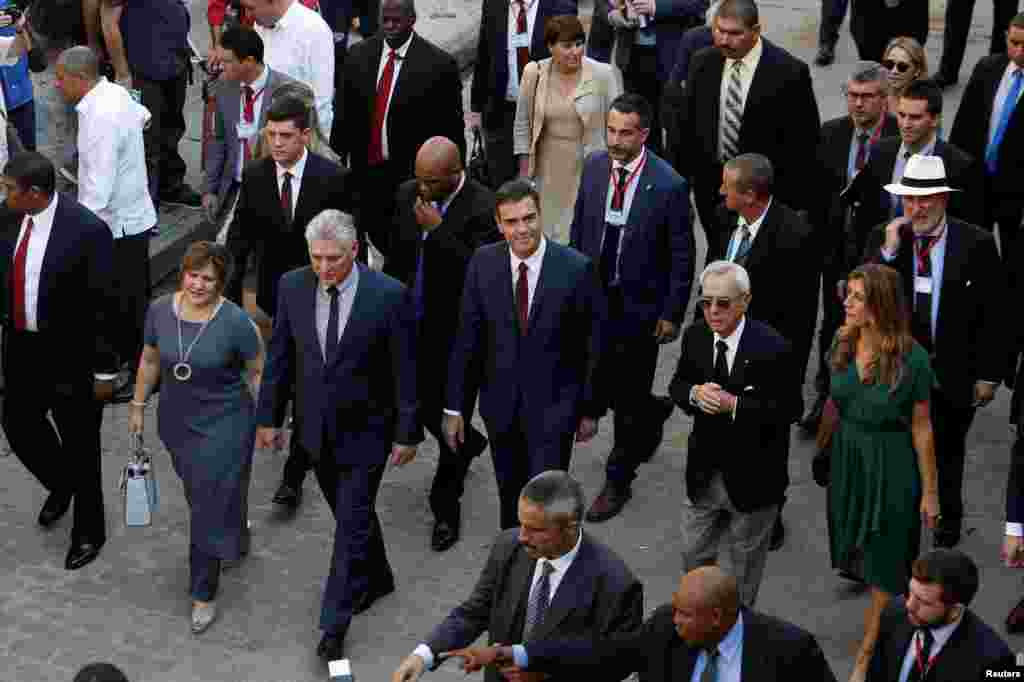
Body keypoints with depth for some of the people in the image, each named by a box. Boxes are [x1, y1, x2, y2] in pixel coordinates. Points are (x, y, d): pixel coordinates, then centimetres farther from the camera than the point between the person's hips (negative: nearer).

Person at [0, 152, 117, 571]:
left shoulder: (87, 230, -23)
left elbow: (102, 304, -18)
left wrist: (105, 371, -14)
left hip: (72, 355, -6)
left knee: (80, 446, 9)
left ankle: (89, 532, 30)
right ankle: (61, 485, 48)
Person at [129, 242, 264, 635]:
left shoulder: (235, 322, -21)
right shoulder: (160, 310, -8)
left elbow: (257, 372, -9)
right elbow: (150, 360, 8)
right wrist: (138, 406, 12)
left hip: (223, 424, -5)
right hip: (176, 421, 5)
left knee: (210, 504, 0)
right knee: (198, 493, 22)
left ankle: (204, 593, 14)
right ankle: (235, 538, 52)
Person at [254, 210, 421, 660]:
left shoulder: (389, 295, -19)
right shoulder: (293, 287, -8)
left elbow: (405, 369, -12)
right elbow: (279, 356, 2)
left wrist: (407, 433, -9)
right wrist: (268, 416, 4)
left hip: (365, 431, -4)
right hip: (316, 428, 4)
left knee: (352, 524, -1)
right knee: (351, 513, 21)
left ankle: (334, 626, 8)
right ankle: (376, 579, 44)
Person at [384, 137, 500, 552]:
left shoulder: (483, 208, -20)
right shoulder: (408, 194, -2)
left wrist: (437, 231, -29)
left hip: (458, 334, -6)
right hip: (414, 326, 6)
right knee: (418, 404, 19)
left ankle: (446, 509, 22)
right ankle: (468, 444, 51)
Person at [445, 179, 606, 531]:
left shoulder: (576, 268, -14)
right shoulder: (483, 263, -6)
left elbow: (594, 346, -6)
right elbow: (466, 337, 0)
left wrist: (591, 409, -1)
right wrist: (454, 406, 1)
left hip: (553, 407, -3)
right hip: (500, 404, 3)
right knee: (510, 499, 18)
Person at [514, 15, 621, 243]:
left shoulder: (602, 74, -10)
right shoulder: (534, 73, -4)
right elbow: (523, 124, 5)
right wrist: (524, 172, 5)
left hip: (589, 169, -2)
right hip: (549, 170, 2)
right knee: (547, 230, 10)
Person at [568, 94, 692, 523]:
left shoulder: (668, 186, -19)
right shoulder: (594, 166, -4)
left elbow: (682, 257, -11)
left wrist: (672, 315, -10)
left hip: (638, 306, -5)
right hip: (593, 297, 5)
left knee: (629, 397, 7)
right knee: (604, 383, 18)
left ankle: (618, 482, 24)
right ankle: (654, 412, 49)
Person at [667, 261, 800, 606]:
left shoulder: (772, 348, -21)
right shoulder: (695, 336, -5)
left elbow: (789, 409, -20)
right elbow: (677, 385, 6)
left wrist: (734, 405, -28)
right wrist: (694, 393, -17)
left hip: (751, 477, -4)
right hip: (703, 472, 4)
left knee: (744, 561, 16)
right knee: (693, 556, 17)